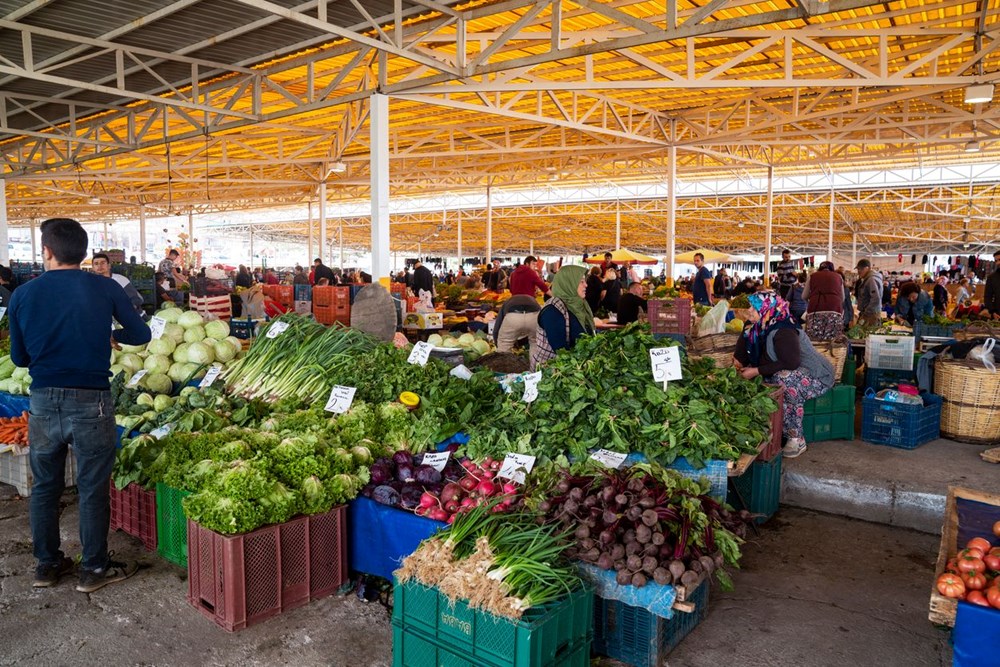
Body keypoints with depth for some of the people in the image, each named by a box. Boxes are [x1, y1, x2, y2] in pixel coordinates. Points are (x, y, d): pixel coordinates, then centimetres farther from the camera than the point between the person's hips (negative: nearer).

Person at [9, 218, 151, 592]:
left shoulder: (22, 295, -1)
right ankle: (94, 569, 19)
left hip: (43, 402, 3)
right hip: (91, 402, -2)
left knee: (44, 487, 18)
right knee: (92, 490, 8)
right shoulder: (105, 289, -8)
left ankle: (47, 564, 31)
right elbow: (141, 334, 3)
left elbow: (19, 357, 7)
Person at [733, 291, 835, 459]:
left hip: (818, 376, -8)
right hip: (792, 374, 8)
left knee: (785, 379, -38)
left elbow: (791, 363, -34)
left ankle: (796, 439, -27)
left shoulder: (783, 332, -26)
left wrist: (757, 371, -31)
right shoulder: (756, 329, -1)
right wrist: (738, 364, -17)